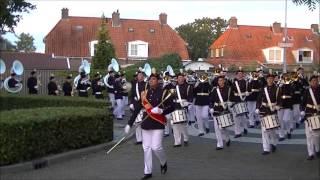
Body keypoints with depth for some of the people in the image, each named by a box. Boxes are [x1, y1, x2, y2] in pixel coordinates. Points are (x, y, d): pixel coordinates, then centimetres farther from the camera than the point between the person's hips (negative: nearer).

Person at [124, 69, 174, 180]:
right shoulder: (144, 93, 6)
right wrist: (129, 124, 7)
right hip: (146, 124, 4)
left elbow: (172, 108, -4)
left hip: (158, 124, -4)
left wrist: (161, 111, -23)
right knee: (146, 148, 6)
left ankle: (163, 163, 22)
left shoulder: (164, 93, -5)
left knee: (156, 147, -9)